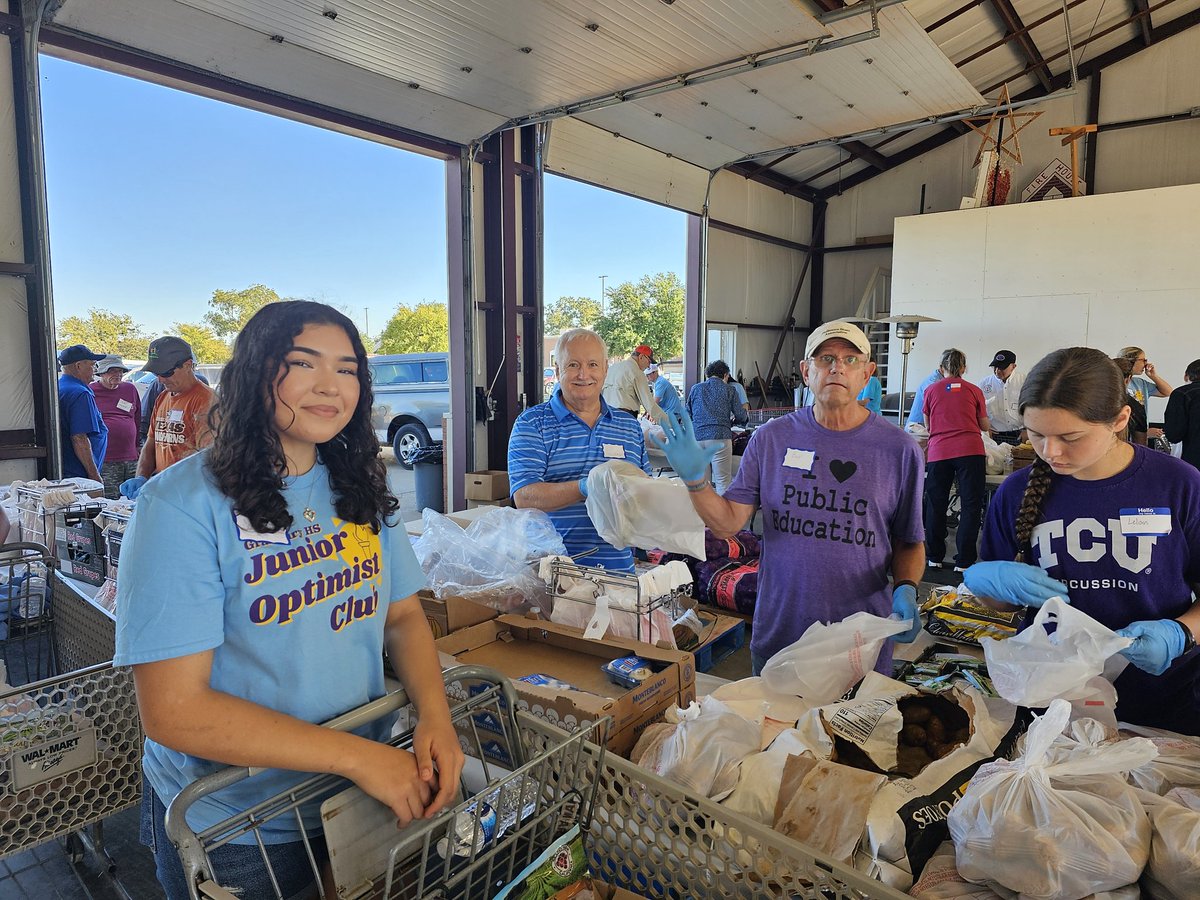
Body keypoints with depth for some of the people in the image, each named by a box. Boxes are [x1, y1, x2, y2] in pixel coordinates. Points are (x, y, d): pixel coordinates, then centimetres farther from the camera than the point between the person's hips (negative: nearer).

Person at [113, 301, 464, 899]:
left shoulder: (358, 489, -2)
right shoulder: (185, 502, -20)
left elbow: (403, 615, 2)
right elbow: (173, 710, -23)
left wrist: (435, 716, -17)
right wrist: (359, 757, -26)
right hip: (232, 833, -5)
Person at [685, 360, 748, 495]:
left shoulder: (695, 388, 18)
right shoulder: (729, 390, 10)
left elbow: (688, 414, 24)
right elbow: (741, 416, 7)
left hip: (697, 437, 3)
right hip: (720, 437, -3)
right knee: (723, 482, -4)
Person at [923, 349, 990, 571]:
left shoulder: (931, 391, 11)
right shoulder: (974, 391, 9)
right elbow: (984, 426, 15)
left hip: (938, 451, 1)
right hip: (970, 450, -1)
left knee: (935, 505, 11)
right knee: (970, 505, 4)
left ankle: (934, 557, 18)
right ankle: (963, 561, 3)